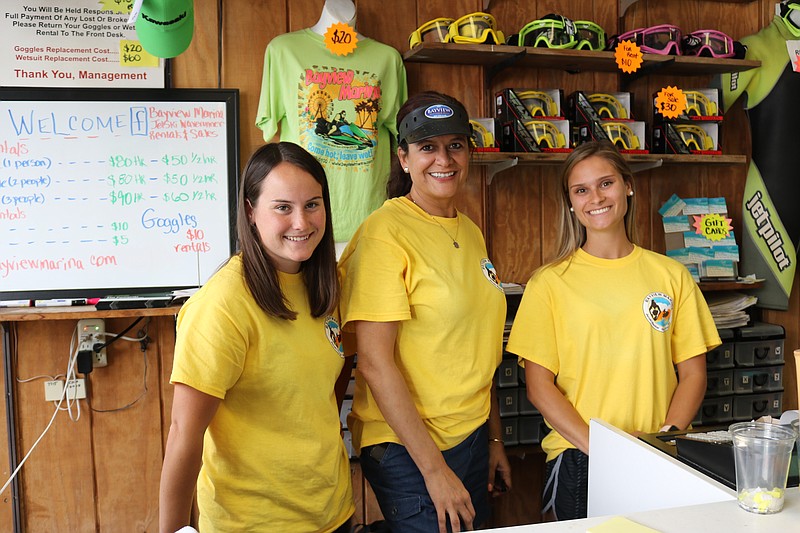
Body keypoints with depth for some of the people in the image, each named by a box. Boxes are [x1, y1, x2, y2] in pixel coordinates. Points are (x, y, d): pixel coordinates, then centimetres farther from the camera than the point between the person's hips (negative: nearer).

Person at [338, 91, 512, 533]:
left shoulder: (470, 233, 8)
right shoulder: (385, 232, -15)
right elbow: (375, 362, -19)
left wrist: (494, 438, 14)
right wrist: (434, 469, -18)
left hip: (472, 436, 7)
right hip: (408, 448, -7)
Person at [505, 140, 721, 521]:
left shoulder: (671, 276, 5)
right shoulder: (550, 282, -2)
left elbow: (693, 374, 6)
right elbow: (539, 386, -5)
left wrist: (666, 436, -9)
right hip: (577, 460, -1)